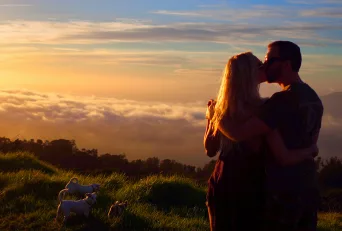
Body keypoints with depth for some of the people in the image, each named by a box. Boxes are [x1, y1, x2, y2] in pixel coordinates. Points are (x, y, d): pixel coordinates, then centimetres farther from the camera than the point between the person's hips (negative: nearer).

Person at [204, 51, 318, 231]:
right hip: (249, 190, -5)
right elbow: (284, 158, -21)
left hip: (221, 187, 5)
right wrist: (310, 149, -2)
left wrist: (210, 117, 20)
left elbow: (210, 150, 8)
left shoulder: (223, 108, -2)